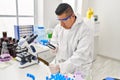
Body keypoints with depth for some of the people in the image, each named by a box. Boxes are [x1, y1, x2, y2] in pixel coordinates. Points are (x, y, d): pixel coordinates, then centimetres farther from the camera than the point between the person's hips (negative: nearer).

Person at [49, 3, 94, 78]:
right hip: (59, 63, 6)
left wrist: (60, 67, -31)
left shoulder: (85, 31, -21)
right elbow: (54, 42, 12)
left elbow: (81, 56, -27)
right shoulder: (58, 27, -2)